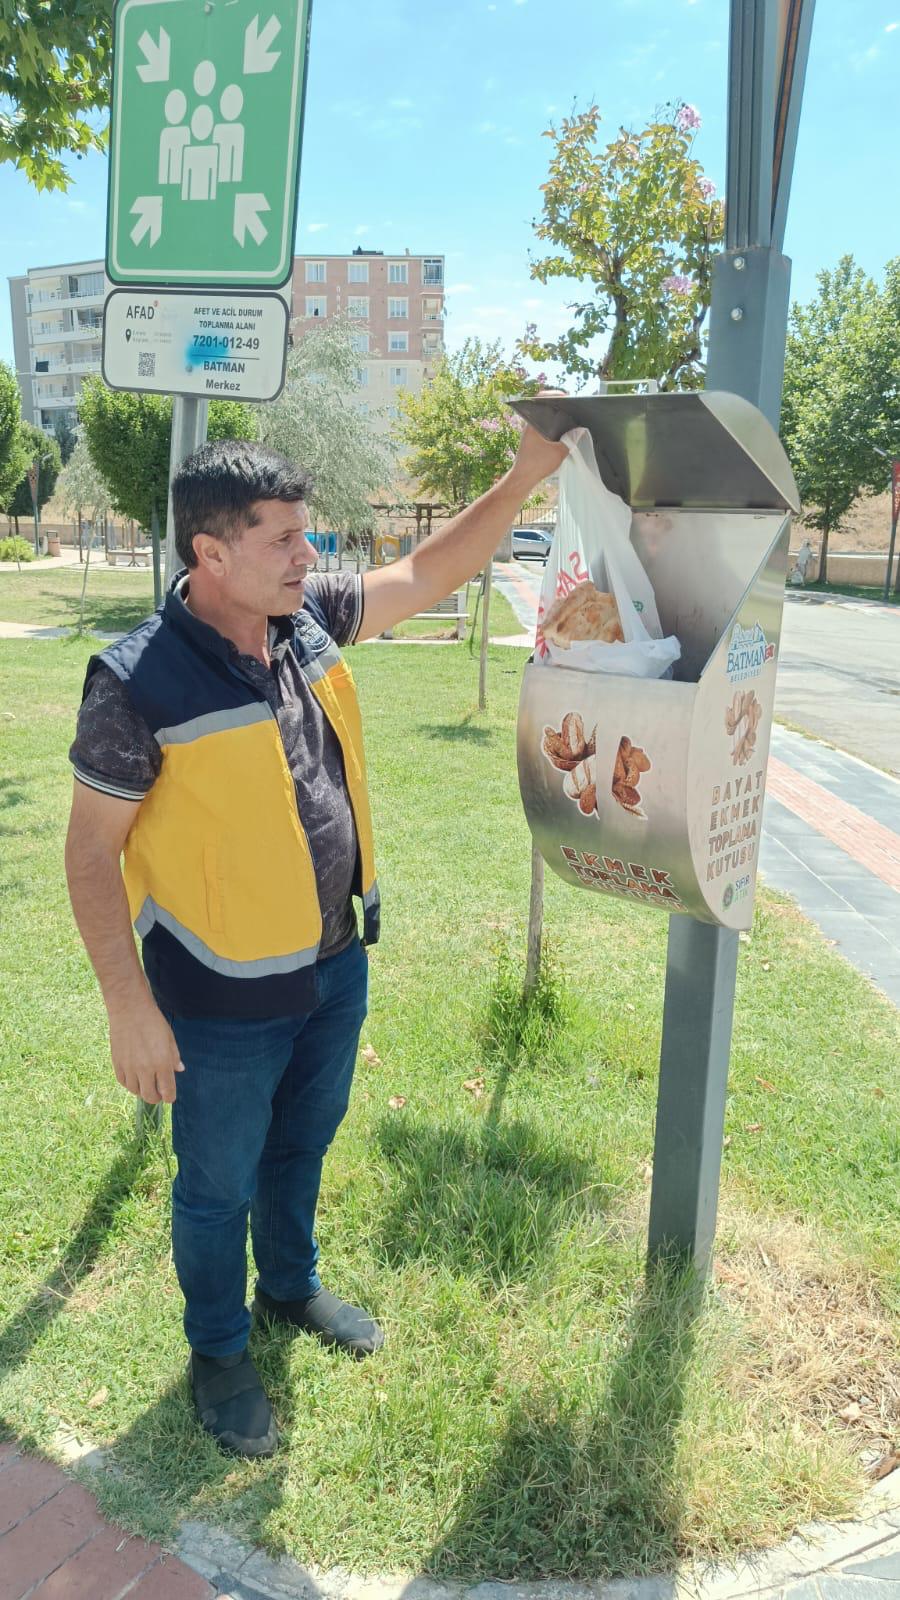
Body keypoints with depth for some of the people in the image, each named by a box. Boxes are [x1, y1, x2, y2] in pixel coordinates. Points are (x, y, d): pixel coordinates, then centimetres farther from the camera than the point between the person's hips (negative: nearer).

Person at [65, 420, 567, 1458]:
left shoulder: (308, 620, -5)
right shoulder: (139, 682, -23)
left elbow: (427, 574, 5)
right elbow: (92, 847, -16)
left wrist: (524, 479, -3)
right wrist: (129, 1006, -17)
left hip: (336, 966, 6)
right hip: (225, 1003, -6)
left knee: (302, 1148, 27)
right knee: (219, 1186, 17)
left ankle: (291, 1288, 54)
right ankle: (217, 1352, 43)